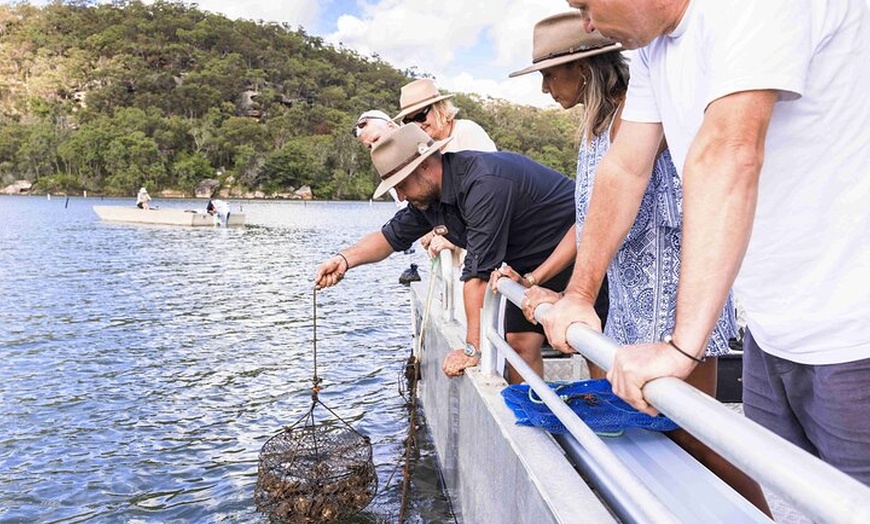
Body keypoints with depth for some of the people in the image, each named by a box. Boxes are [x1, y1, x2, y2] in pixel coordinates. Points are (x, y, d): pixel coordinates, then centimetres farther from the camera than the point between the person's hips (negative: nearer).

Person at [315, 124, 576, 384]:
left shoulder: (484, 184, -35)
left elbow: (479, 273, -35)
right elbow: (391, 235, 6)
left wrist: (473, 349, -31)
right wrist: (345, 259, -12)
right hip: (530, 265, 8)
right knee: (519, 343, -1)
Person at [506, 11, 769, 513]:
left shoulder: (631, 111, -14)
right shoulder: (597, 124, 14)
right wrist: (536, 278, 12)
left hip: (669, 284, -9)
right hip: (628, 294, 10)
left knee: (690, 434, -3)